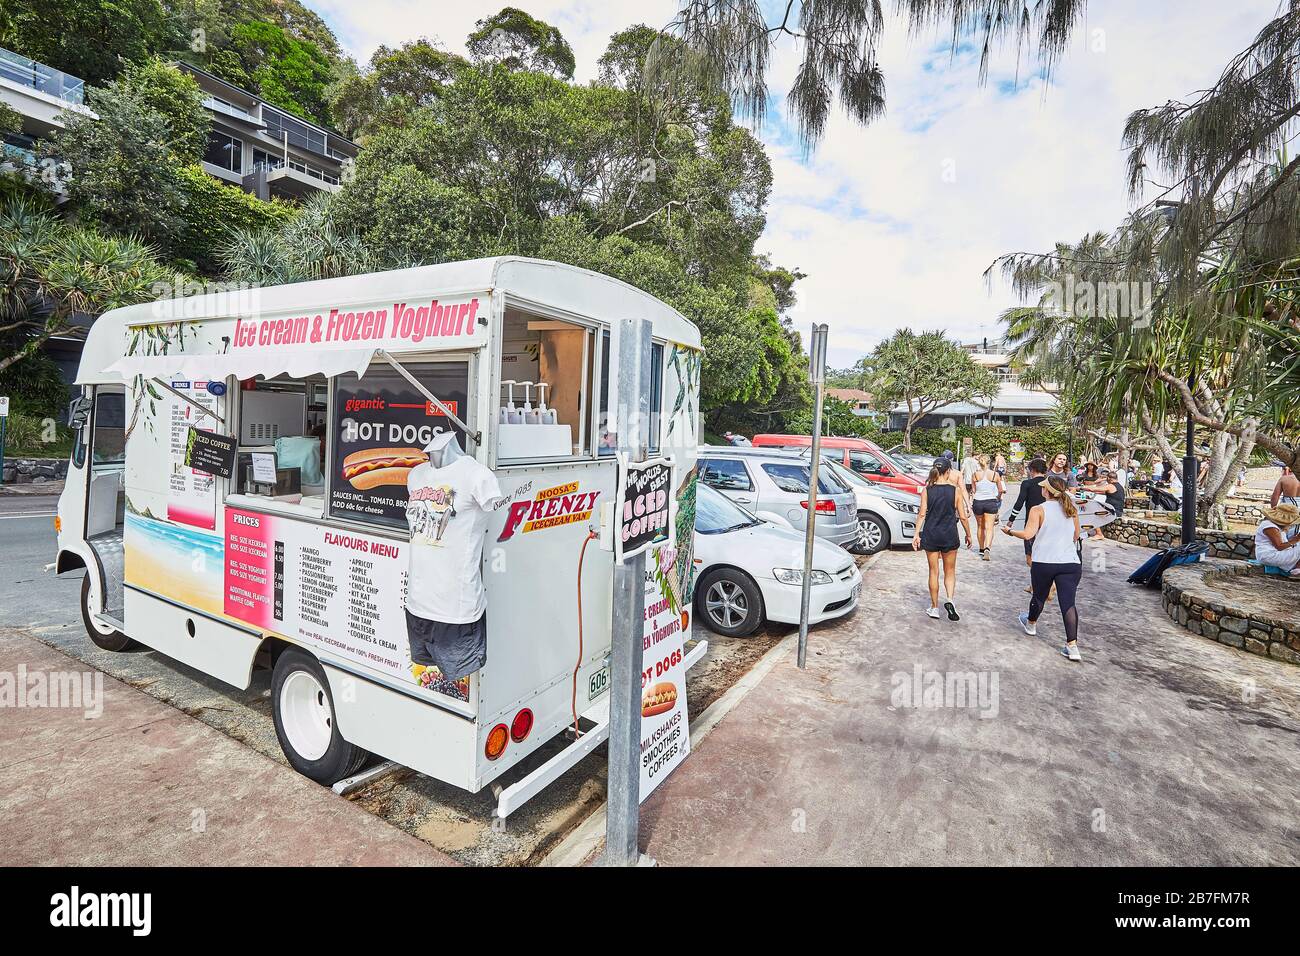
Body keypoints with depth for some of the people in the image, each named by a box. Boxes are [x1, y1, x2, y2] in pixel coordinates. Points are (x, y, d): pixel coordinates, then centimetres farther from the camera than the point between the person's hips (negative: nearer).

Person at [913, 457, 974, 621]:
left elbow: (922, 514, -7)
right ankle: (950, 600, -6)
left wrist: (917, 534, -1)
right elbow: (963, 517, -4)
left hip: (930, 535, 1)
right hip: (949, 535, -1)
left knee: (934, 572, 11)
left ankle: (934, 608, 18)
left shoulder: (926, 490, -5)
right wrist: (968, 535, 9)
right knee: (950, 571, 15)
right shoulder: (955, 490, -7)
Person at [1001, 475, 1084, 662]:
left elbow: (1028, 534, -16)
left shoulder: (1038, 510, -6)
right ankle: (1072, 646, -9)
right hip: (1071, 563, 3)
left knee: (1039, 596, 18)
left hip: (1044, 563, -3)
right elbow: (1076, 536, 20)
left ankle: (1031, 624, 43)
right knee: (1068, 601, -2)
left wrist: (1009, 531, 0)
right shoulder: (1072, 510, 8)